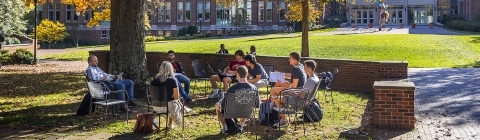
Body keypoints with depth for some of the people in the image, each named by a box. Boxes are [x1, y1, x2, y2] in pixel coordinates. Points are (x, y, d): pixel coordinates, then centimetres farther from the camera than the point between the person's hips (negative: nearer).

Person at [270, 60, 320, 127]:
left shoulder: (311, 81, -25)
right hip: (305, 99, 11)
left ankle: (283, 120, 6)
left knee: (277, 100, -7)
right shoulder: (315, 78, 6)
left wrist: (293, 94, -9)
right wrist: (292, 90, 12)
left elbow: (302, 95, -27)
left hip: (301, 101, -11)